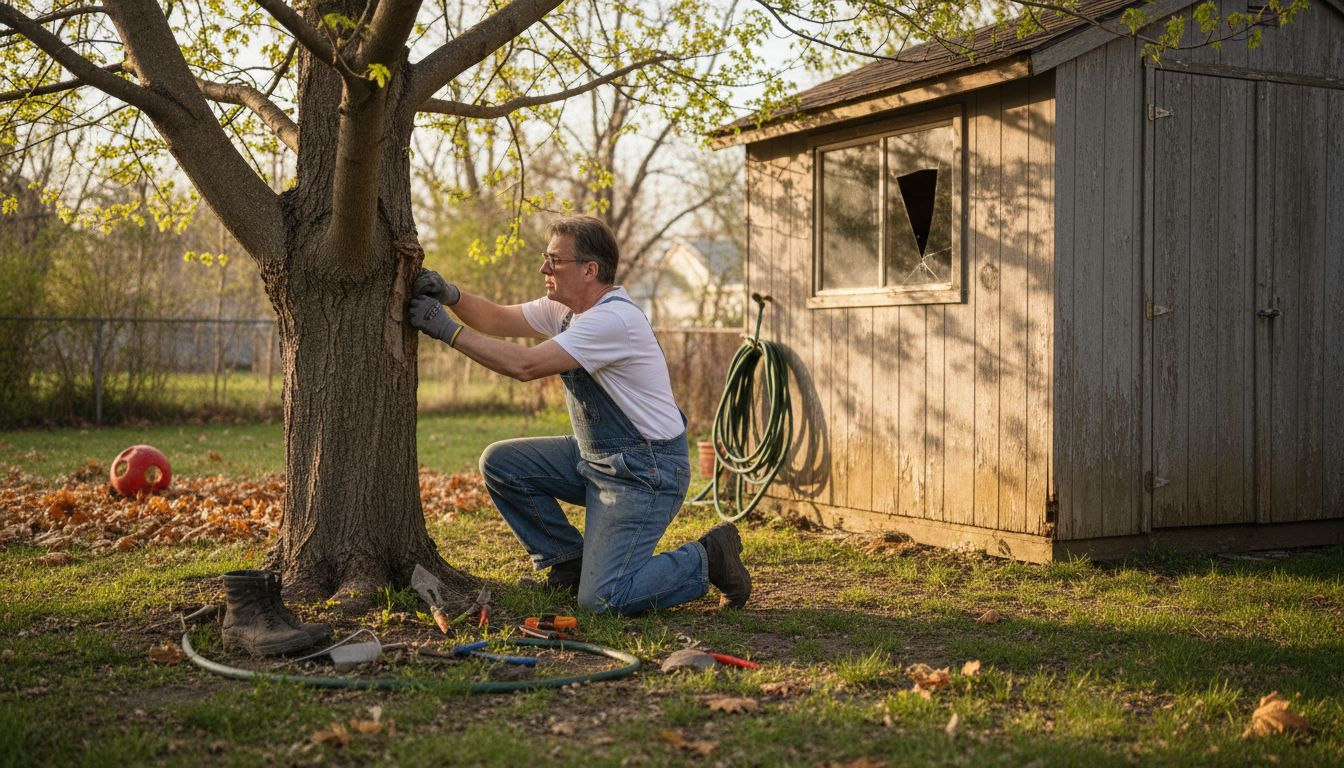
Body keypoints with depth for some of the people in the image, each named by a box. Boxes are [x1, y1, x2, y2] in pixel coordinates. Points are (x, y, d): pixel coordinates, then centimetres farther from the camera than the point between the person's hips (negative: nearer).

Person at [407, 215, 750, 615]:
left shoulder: (614, 319, -25)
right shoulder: (565, 308, 6)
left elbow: (525, 365, -29)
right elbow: (498, 319, 8)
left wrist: (447, 329, -24)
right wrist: (451, 295, -11)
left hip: (645, 471, -10)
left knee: (602, 599, -17)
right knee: (500, 463, 2)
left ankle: (708, 558, 5)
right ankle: (570, 562, 16)